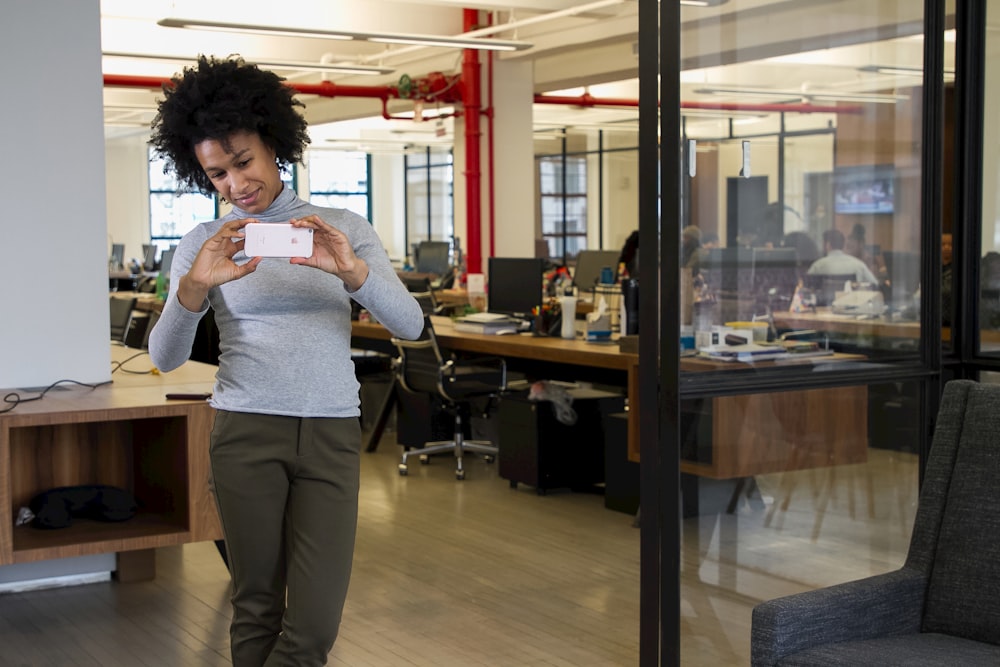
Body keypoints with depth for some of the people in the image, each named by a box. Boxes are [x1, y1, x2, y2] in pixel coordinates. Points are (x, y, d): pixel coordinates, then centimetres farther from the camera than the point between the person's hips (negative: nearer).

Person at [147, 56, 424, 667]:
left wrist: (352, 271, -23)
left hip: (332, 433, 0)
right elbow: (164, 358, -4)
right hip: (246, 431, 0)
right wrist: (194, 287, -23)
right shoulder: (203, 244, 5)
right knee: (258, 607, 5)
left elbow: (410, 325, -4)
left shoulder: (345, 229, 5)